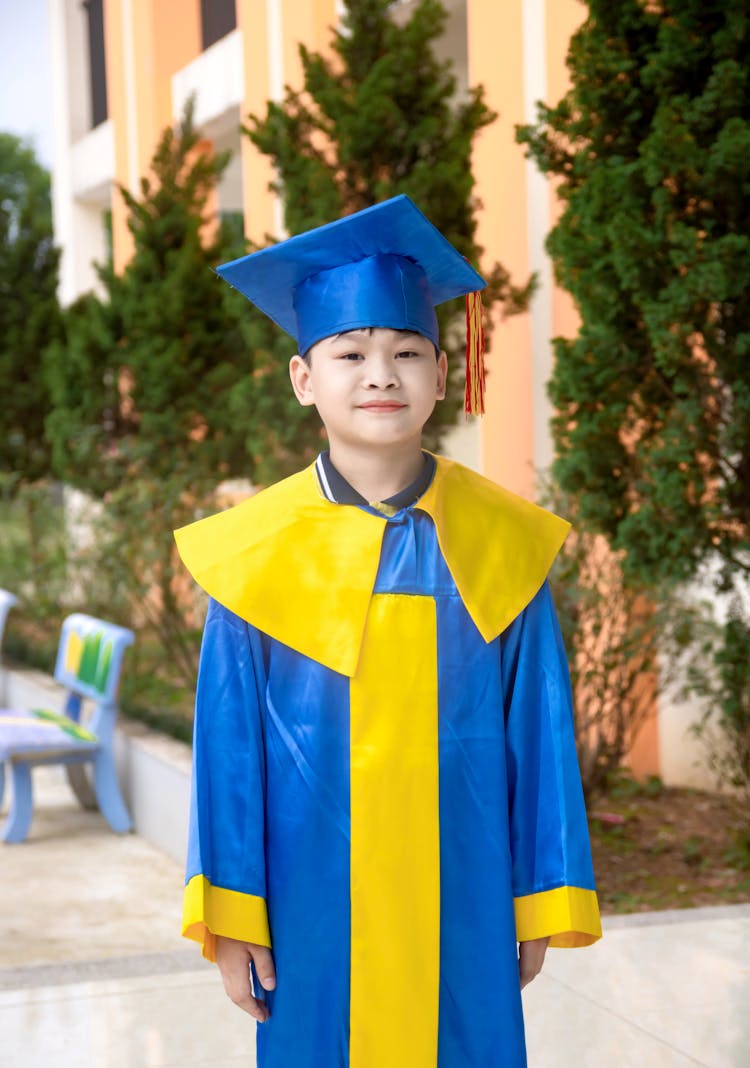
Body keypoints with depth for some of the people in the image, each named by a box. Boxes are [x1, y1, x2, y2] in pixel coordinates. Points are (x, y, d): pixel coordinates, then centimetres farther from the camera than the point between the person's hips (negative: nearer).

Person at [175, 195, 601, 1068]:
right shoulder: (259, 553, -5)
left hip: (462, 910, 1)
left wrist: (541, 902, 3)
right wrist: (231, 918, -2)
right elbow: (228, 743, -2)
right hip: (316, 916, 0)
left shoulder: (503, 546, -2)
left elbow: (538, 732, 1)